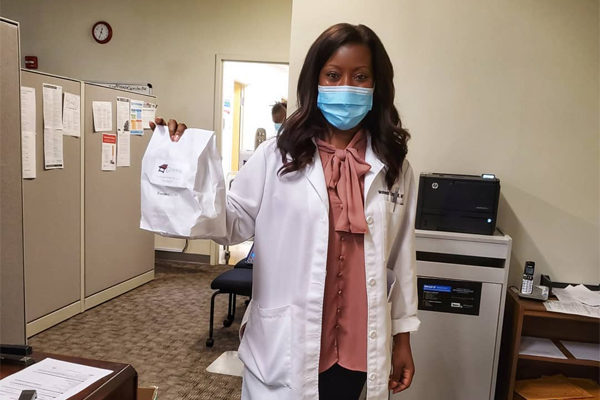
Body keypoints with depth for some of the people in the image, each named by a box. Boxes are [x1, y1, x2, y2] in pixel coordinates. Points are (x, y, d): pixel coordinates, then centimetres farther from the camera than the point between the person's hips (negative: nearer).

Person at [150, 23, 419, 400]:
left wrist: (402, 335, 9)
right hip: (286, 345, -2)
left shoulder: (395, 167, 1)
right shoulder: (277, 155, -8)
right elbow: (233, 224, -4)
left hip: (359, 346, 3)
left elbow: (401, 256, 5)